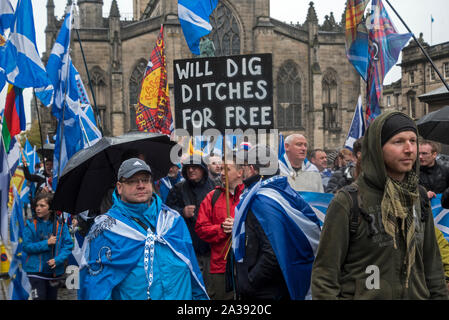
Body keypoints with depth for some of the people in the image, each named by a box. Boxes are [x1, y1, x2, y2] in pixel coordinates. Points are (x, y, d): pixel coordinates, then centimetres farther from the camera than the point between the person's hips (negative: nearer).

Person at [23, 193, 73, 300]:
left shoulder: (60, 225, -3)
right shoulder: (31, 224, -4)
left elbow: (68, 245, -5)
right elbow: (26, 246, -9)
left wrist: (57, 260, -19)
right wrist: (46, 243, -18)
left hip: (55, 270, 2)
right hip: (36, 270, -2)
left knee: (52, 297, 15)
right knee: (39, 297, -10)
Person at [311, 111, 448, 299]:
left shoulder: (419, 199, 5)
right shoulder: (347, 202, -14)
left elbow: (432, 263, 12)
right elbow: (325, 273, -12)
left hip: (417, 294, 5)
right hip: (361, 295, -5)